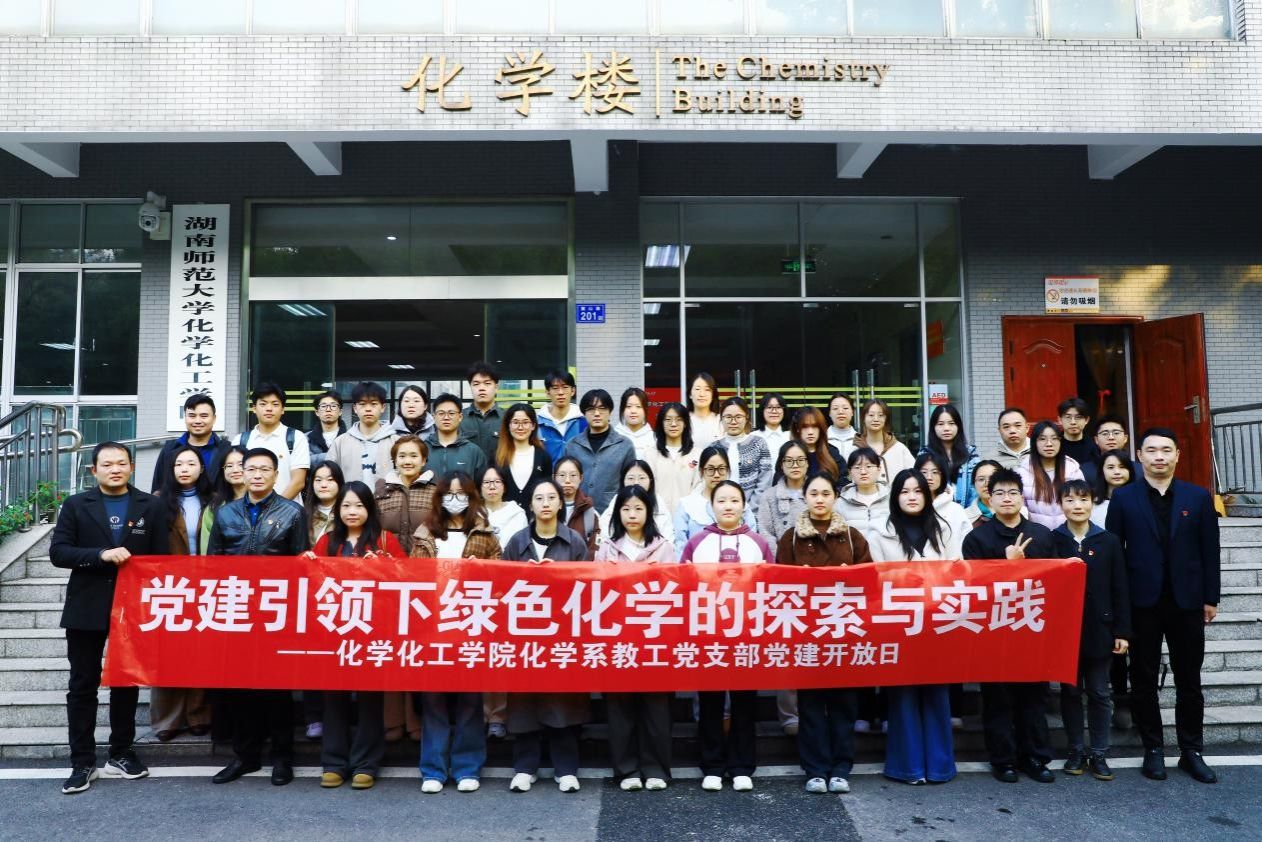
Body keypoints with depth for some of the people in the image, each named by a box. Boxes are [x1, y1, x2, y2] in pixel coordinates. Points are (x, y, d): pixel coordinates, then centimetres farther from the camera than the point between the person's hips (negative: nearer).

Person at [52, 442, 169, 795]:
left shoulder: (152, 506, 2)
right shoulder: (75, 505, 3)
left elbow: (161, 557, 0)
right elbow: (58, 552, -6)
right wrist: (101, 555, -20)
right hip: (86, 610, 0)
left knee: (127, 684, 10)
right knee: (82, 686, 4)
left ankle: (120, 754, 23)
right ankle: (82, 762, 13)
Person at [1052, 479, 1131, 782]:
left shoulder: (1109, 541, 1)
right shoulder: (1050, 540, -3)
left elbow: (1119, 589, 1)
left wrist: (1122, 631, -2)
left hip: (1099, 629, 1)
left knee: (1099, 693, 9)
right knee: (1070, 691, 10)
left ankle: (1099, 754, 19)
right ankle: (1075, 751, 21)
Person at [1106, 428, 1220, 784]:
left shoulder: (1199, 497, 3)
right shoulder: (1123, 498, -1)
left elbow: (1209, 551, 4)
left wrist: (1211, 598, 2)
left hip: (1187, 602, 1)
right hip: (1142, 603, -1)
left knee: (1189, 681, 10)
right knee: (1144, 681, 7)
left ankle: (1192, 752, 23)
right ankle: (1153, 750, 19)